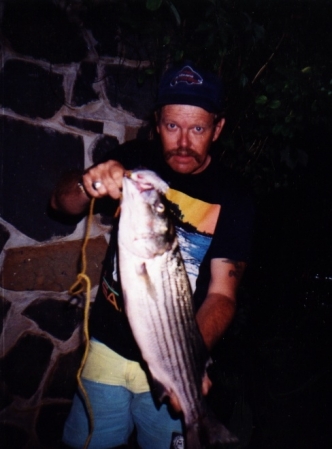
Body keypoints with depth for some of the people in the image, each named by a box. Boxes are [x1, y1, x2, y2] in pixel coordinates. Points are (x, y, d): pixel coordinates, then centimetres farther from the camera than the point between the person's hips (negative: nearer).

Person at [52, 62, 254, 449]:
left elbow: (221, 294, -13)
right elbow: (61, 202, -8)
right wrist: (89, 186, -31)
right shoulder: (134, 159, -4)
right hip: (108, 345, 3)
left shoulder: (232, 199, -11)